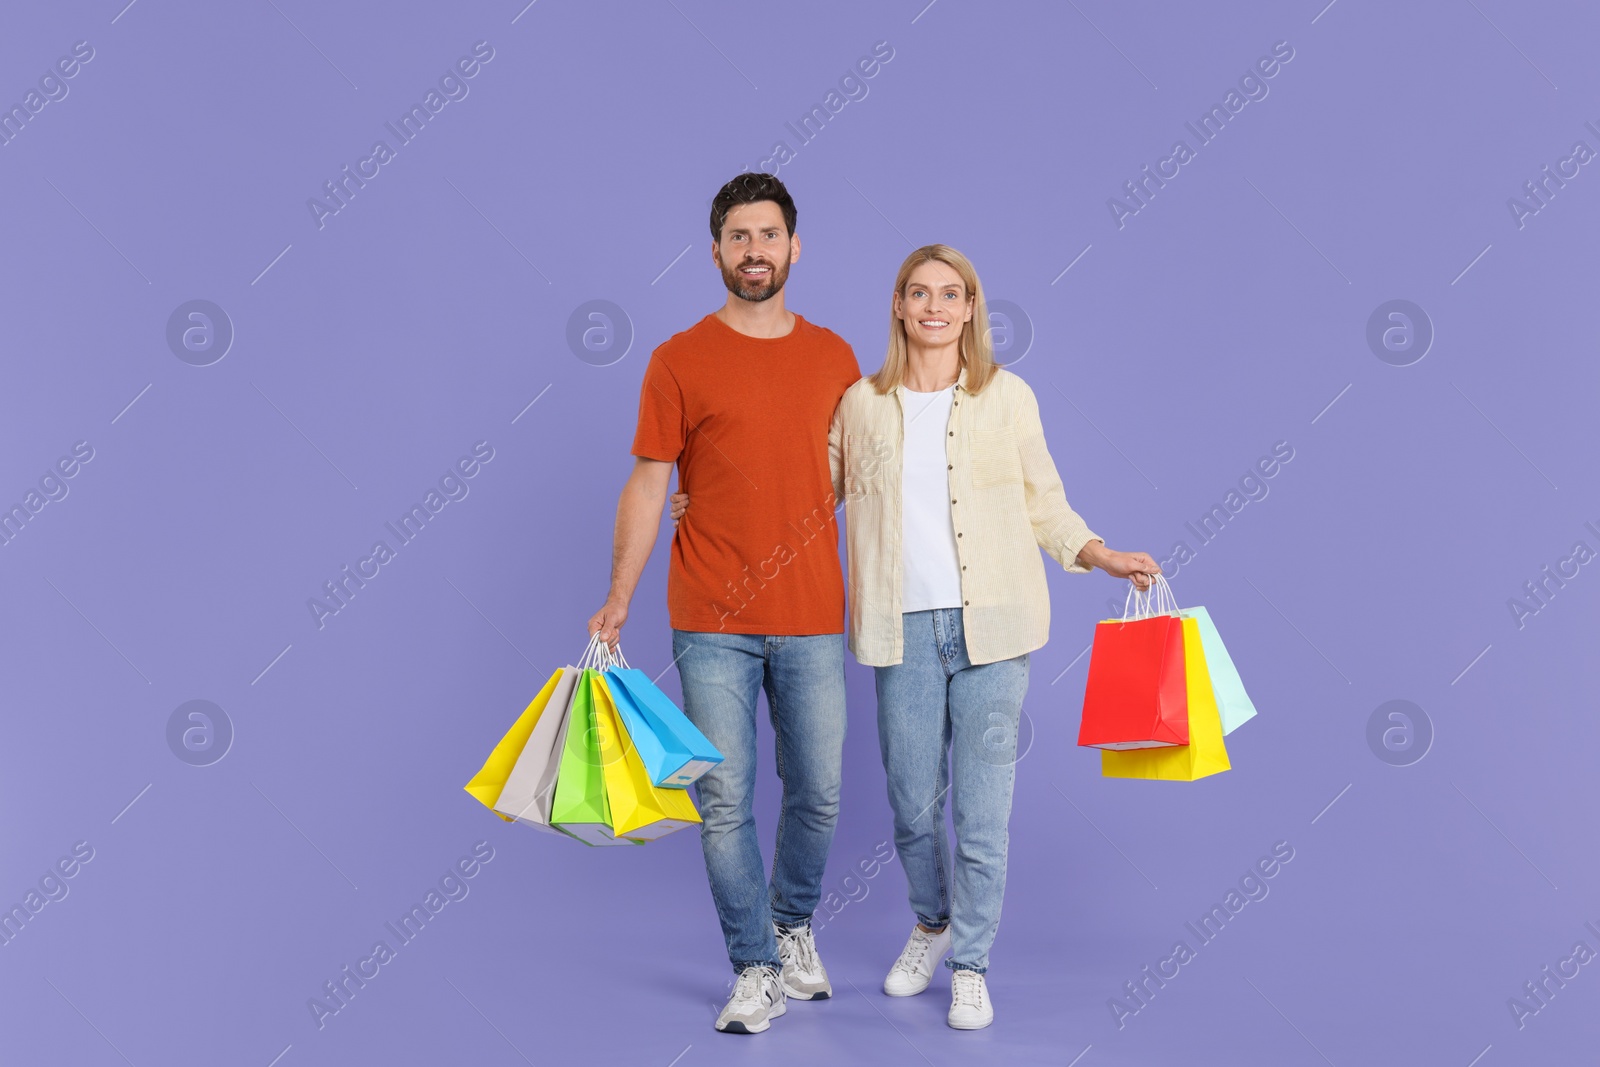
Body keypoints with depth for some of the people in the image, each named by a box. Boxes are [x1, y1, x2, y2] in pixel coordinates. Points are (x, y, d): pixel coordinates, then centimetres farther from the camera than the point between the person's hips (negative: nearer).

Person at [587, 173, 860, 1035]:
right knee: (725, 800, 0)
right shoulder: (680, 361, -1)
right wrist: (617, 602, -5)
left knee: (818, 793, 9)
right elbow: (647, 487, 0)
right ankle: (756, 969, 15)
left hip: (813, 618, 3)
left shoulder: (834, 358, 8)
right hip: (712, 623, -2)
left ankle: (794, 926, 35)